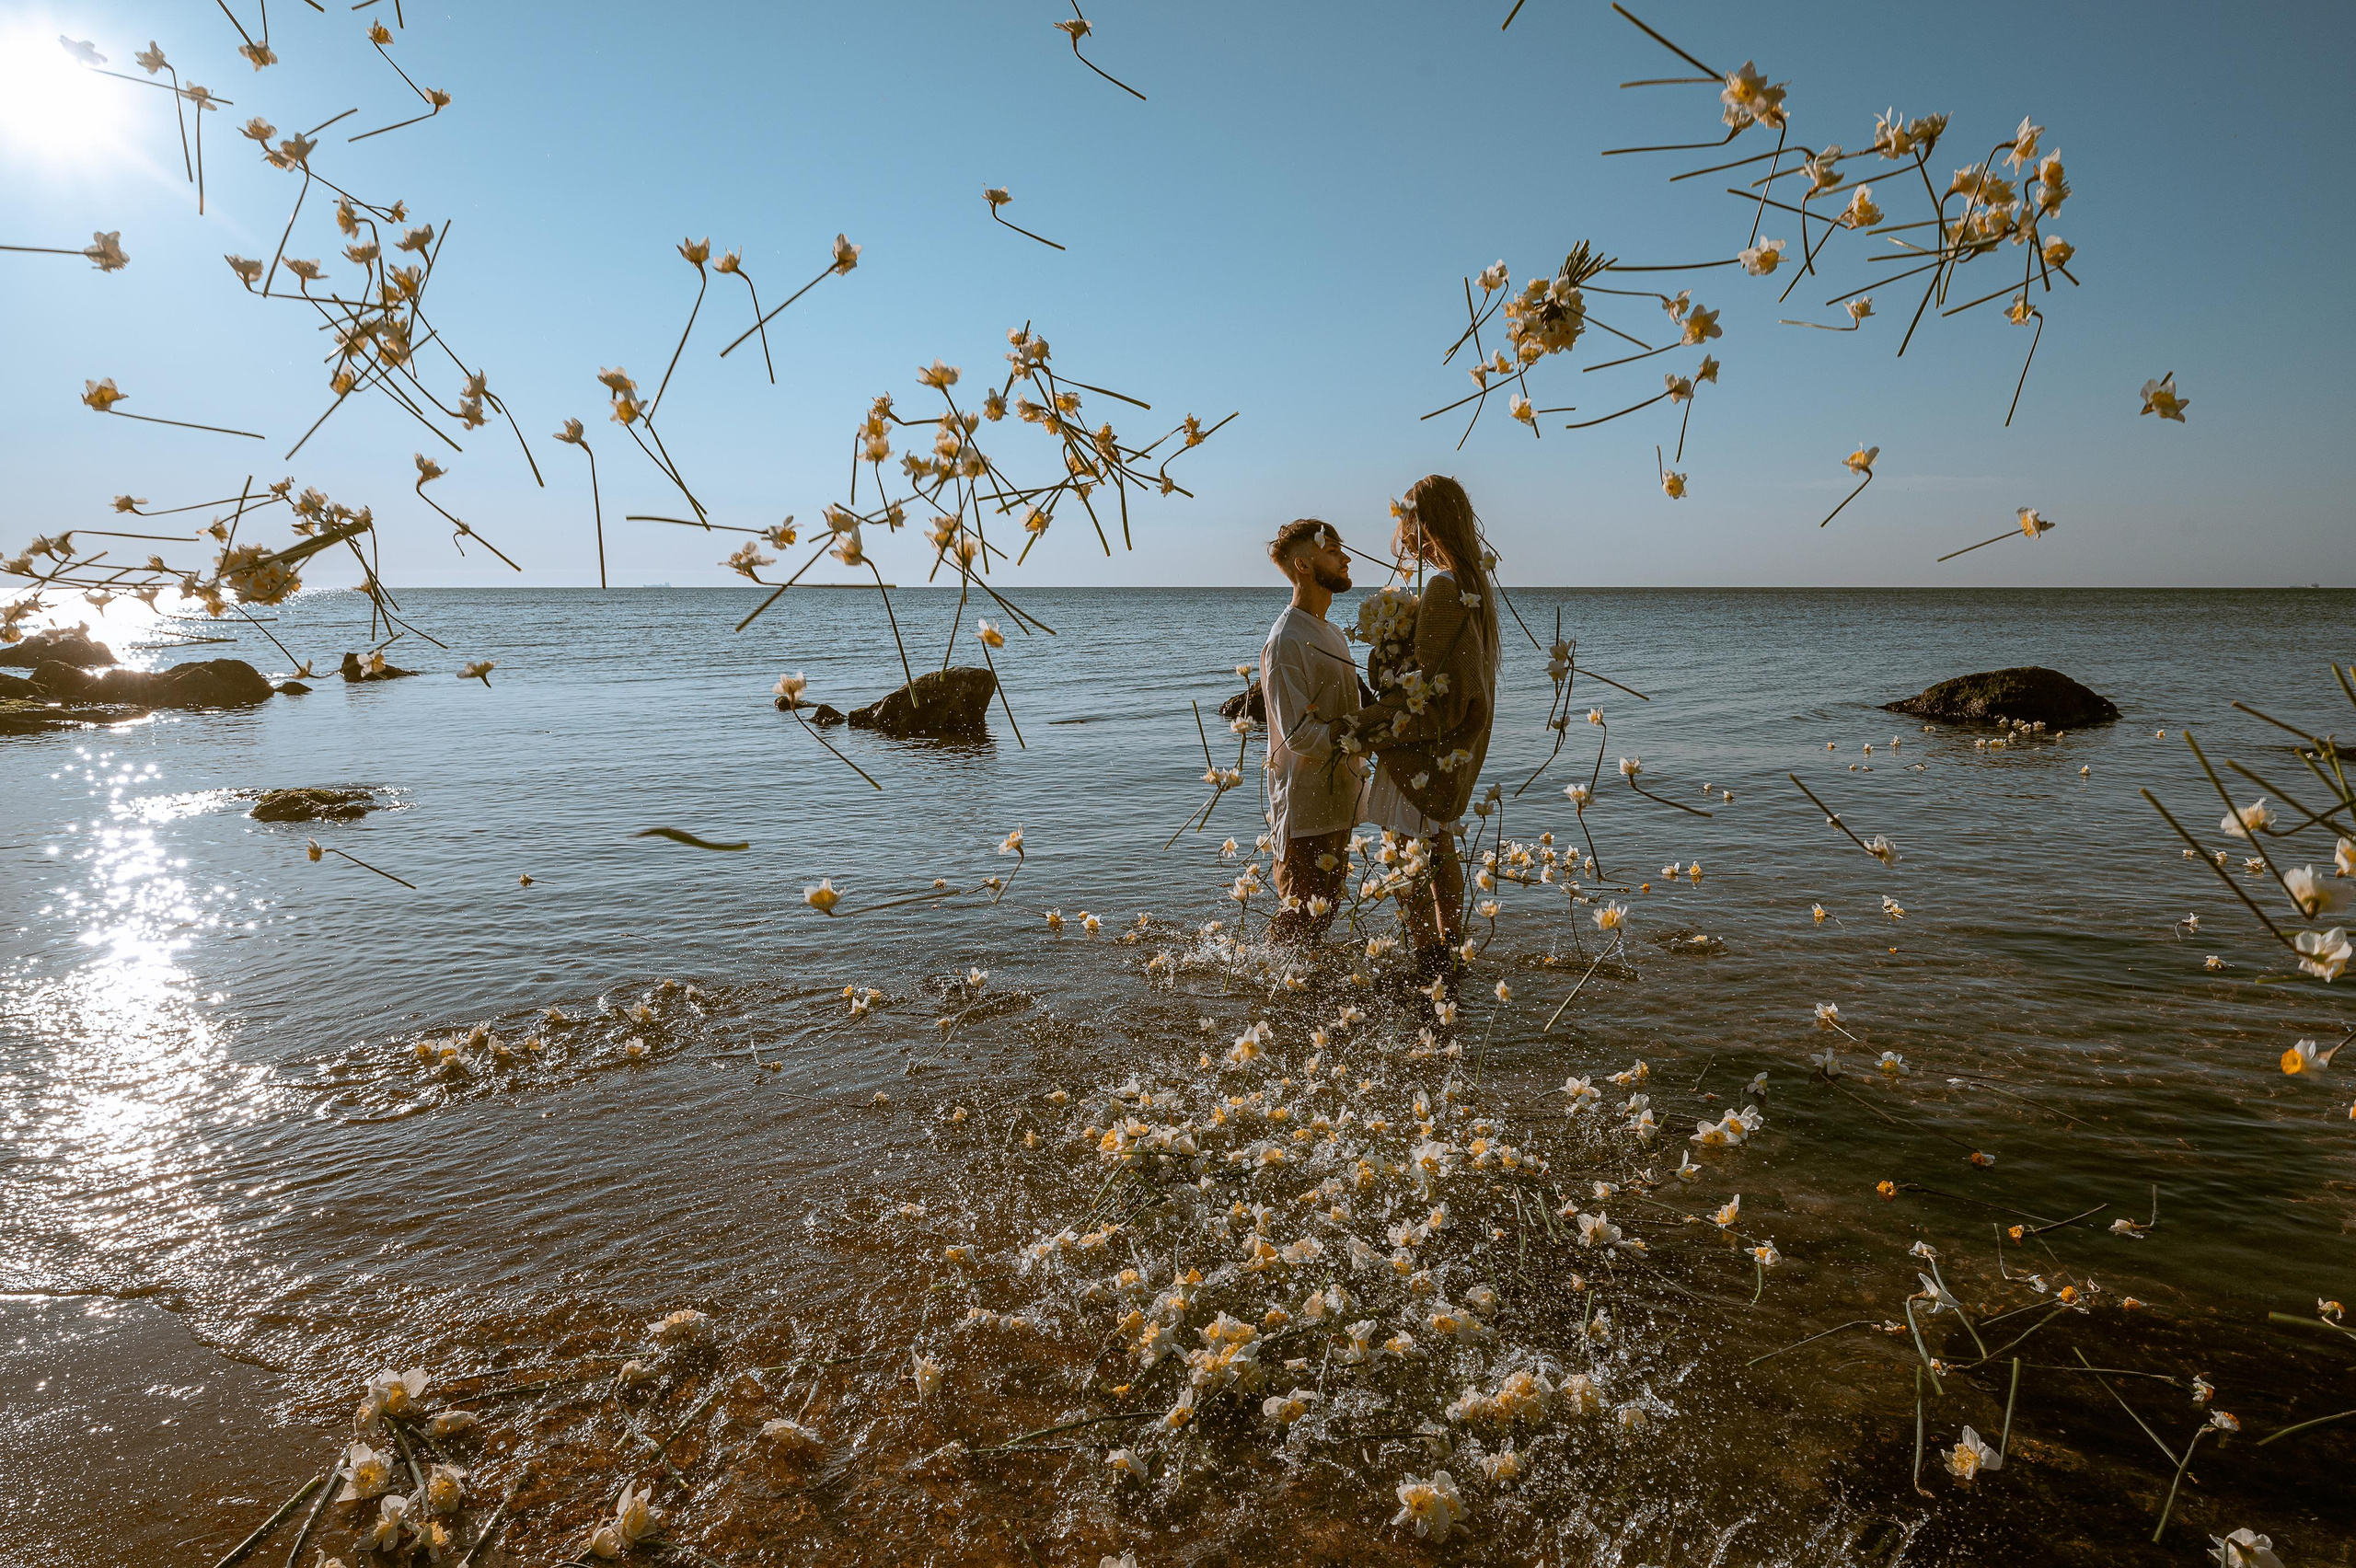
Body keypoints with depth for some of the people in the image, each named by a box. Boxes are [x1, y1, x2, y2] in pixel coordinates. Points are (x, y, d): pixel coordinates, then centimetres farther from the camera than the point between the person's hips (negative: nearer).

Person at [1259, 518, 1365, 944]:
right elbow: (1300, 735, -24)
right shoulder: (1286, 642, -18)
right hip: (1304, 804, -9)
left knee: (1324, 908, 18)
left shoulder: (1332, 634, 14)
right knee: (1299, 915, -1)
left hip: (1338, 801, 9)